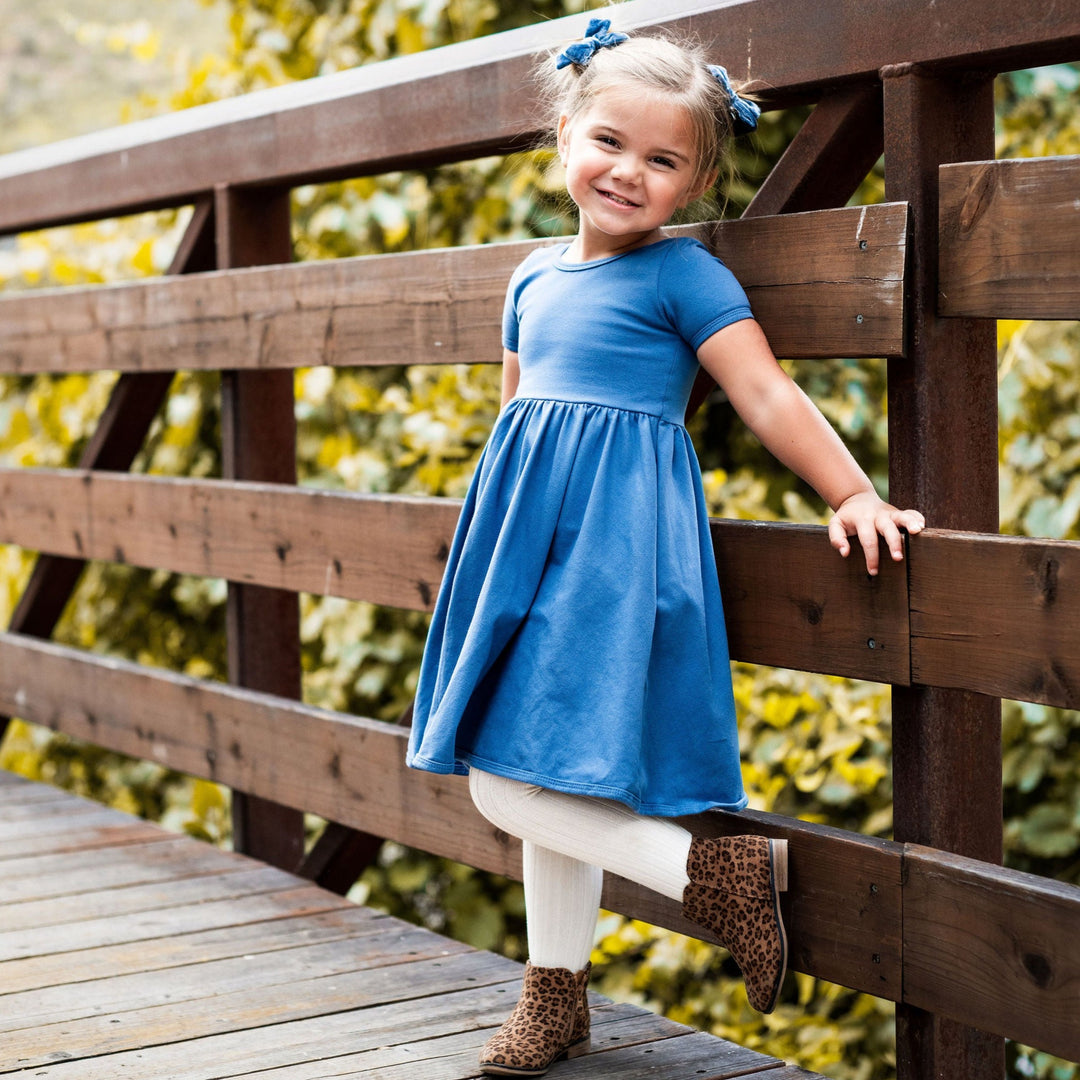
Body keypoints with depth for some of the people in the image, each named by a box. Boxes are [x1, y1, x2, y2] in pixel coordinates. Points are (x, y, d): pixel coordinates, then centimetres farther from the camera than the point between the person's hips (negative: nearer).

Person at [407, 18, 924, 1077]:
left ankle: (718, 871, -3)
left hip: (616, 548, -7)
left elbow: (768, 399, -8)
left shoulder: (682, 274, -5)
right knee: (548, 787, 14)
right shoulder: (534, 277, 15)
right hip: (531, 544, 7)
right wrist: (498, 529, 26)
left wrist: (854, 496, -14)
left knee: (512, 782, -14)